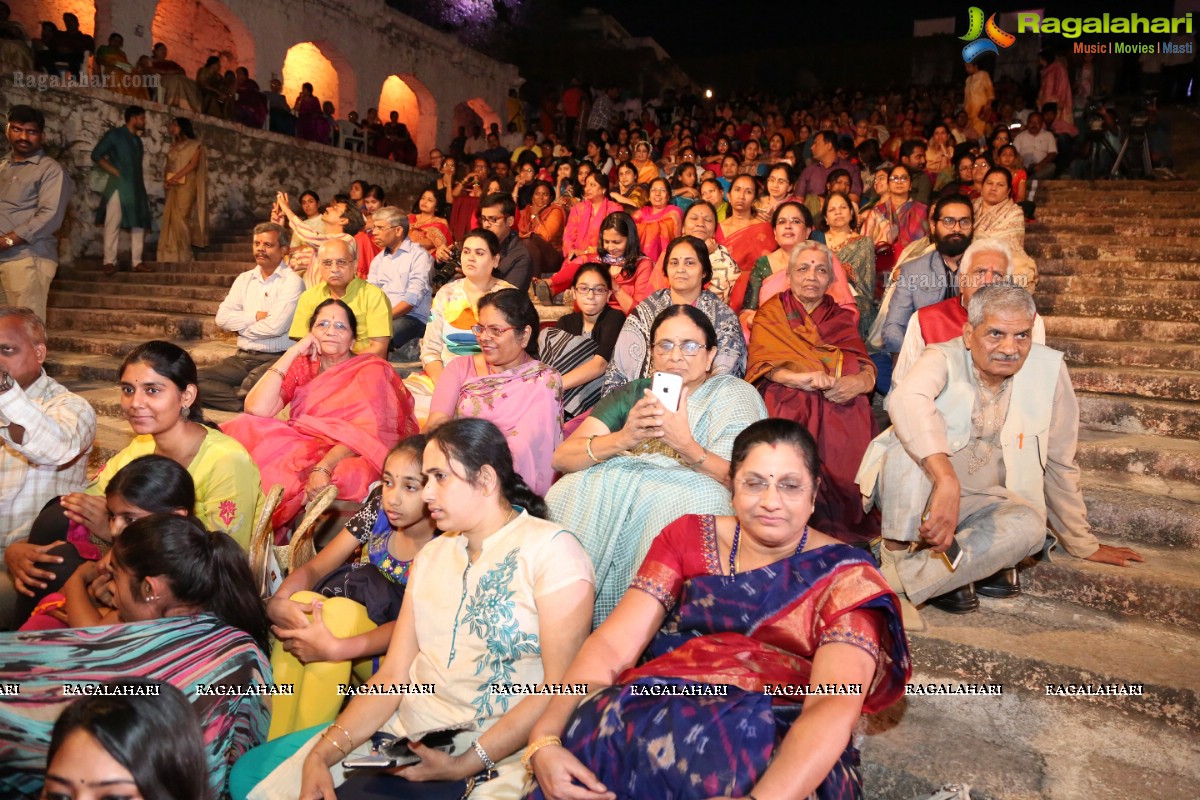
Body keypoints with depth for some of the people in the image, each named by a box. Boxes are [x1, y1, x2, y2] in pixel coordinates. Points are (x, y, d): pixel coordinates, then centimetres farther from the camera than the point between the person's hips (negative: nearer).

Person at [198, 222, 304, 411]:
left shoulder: (292, 281, -4)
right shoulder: (244, 279, 16)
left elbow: (276, 326, -16)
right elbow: (222, 318, 5)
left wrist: (242, 328, 1)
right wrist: (256, 316, -7)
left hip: (276, 358, -6)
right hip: (243, 358, 6)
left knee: (252, 387, -37)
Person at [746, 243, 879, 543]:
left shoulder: (843, 318, 25)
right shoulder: (771, 314, 18)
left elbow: (867, 367, 11)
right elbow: (761, 362, 0)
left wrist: (861, 381, -15)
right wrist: (797, 378, -21)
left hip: (838, 407, 2)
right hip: (788, 404, -2)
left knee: (852, 439, -31)